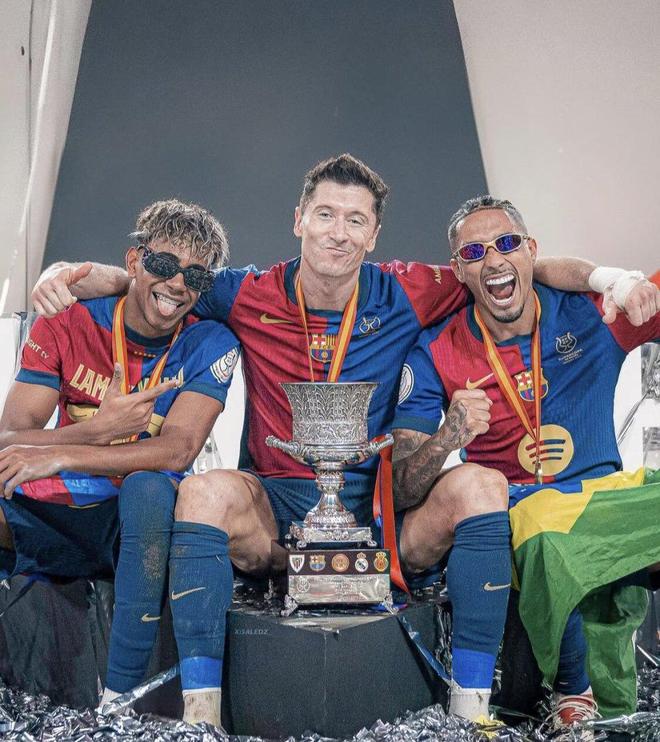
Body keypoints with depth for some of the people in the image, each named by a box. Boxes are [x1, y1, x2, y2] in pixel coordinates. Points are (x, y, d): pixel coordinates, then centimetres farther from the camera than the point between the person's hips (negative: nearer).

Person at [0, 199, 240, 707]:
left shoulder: (209, 344, -5)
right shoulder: (67, 326, -1)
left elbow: (178, 450, -19)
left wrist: (60, 457, -30)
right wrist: (99, 429, -29)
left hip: (138, 526, -1)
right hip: (50, 522, 2)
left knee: (149, 487, -34)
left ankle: (120, 698, -30)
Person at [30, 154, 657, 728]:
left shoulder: (403, 297, 0)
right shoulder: (252, 297, 0)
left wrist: (602, 277, -9)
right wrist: (71, 275, -11)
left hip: (375, 505, 1)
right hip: (271, 506, 0)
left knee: (481, 484, -23)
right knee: (206, 490, -32)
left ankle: (470, 704, -16)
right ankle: (199, 708, -24)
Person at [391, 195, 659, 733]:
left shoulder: (592, 312, 1)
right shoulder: (436, 354, -2)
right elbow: (401, 494, -5)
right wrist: (447, 438, -26)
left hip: (609, 491, 3)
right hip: (523, 508, -2)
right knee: (550, 542, -37)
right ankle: (575, 691, -7)